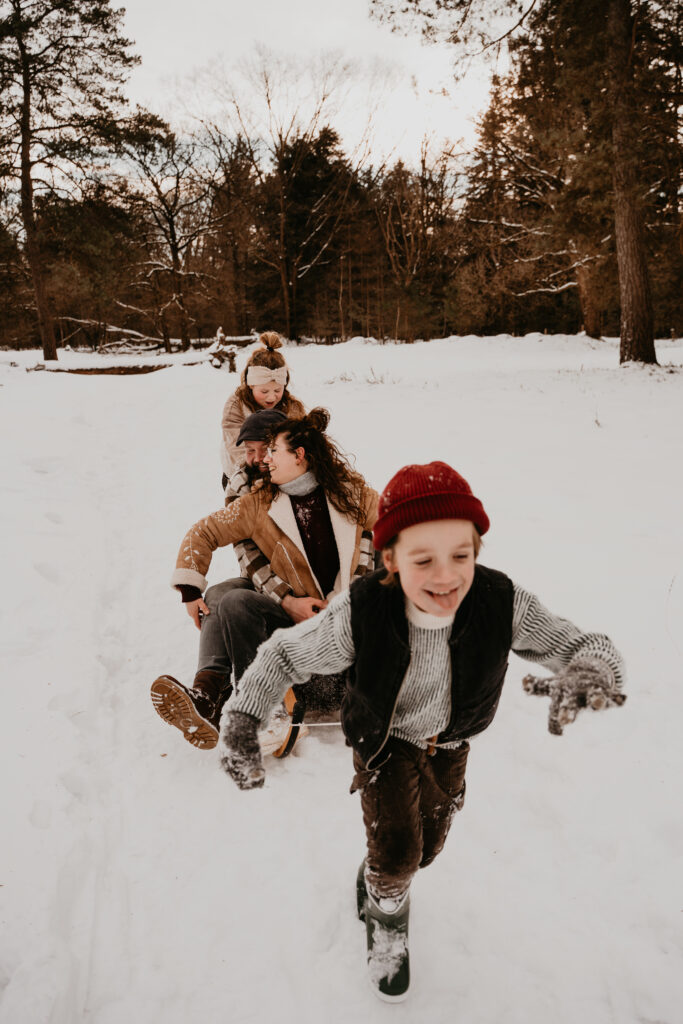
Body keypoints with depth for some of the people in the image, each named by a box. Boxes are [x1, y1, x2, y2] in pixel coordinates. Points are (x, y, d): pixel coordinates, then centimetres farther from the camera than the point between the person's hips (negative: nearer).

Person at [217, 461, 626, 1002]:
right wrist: (242, 717, -33)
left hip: (449, 743, 3)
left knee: (427, 846, 19)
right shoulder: (360, 613, -36)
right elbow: (284, 654, -22)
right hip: (383, 738, -3)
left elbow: (584, 645, -27)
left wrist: (593, 670, -51)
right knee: (397, 851, -11)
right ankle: (387, 922, 26)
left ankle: (375, 875, 56)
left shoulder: (503, 602, -34)